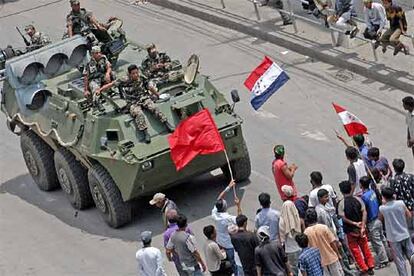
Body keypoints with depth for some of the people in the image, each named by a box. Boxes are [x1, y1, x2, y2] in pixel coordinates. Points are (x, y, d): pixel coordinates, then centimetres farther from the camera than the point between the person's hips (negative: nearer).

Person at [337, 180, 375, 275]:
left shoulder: (341, 203, -15)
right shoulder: (358, 199, -8)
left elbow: (343, 218, -20)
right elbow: (364, 212, -12)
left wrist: (354, 223, -11)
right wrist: (362, 226, -13)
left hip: (350, 230, -3)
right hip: (361, 228, 3)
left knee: (355, 249, 10)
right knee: (365, 247, 18)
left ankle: (364, 268, 13)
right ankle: (370, 266, 23)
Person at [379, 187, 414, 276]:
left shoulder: (382, 208, -13)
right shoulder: (401, 203, -9)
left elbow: (381, 219, 7)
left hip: (393, 238, -2)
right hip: (405, 235, 2)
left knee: (399, 260, 7)